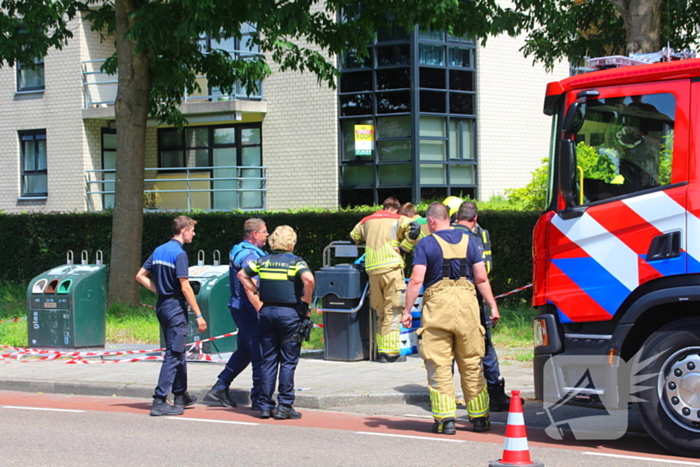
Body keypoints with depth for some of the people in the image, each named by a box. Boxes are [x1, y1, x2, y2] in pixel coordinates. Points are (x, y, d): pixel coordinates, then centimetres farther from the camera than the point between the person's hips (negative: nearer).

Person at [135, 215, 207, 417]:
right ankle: (159, 401, -11)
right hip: (176, 306, -9)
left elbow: (140, 276, 14)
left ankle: (181, 396, 29)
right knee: (174, 354, -7)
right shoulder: (179, 253, -15)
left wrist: (159, 290, 12)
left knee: (178, 352, 20)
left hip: (162, 305, 9)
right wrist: (198, 315, -17)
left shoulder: (159, 250, 10)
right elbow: (185, 288, -19)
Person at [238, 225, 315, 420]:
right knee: (288, 361, 2)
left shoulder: (263, 261, 7)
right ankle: (284, 406, 0)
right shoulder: (296, 262, -6)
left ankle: (265, 405, 10)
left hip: (267, 311, 4)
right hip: (290, 312, -4)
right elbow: (308, 279, -23)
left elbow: (242, 275, 15)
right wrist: (306, 301, -10)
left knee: (268, 360, 10)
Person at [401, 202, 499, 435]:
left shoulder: (425, 244, 0)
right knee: (471, 364, 11)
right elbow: (481, 278, 7)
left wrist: (407, 310, -2)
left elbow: (416, 280, -7)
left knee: (439, 365, 1)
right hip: (467, 302, 3)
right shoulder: (468, 241, 11)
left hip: (438, 306, -3)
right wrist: (493, 306, 13)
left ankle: (445, 419, -3)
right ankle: (480, 418, 15)